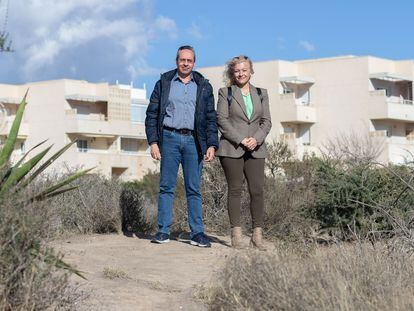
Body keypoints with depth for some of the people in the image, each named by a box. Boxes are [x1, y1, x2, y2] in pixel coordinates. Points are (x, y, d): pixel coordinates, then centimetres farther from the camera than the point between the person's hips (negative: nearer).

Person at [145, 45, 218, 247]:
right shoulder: (164, 83, 9)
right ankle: (163, 231, 5)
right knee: (166, 187, 0)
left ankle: (197, 233, 3)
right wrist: (153, 142, -4)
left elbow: (211, 118, 9)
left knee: (194, 188, 1)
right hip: (170, 138, 0)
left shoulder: (204, 86, 12)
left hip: (193, 141, 1)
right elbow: (152, 114, 6)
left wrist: (212, 145, -2)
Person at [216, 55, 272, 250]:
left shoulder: (261, 94, 16)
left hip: (255, 150, 3)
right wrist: (240, 140, -11)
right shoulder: (226, 93, 6)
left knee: (257, 190, -4)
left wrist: (256, 139, -7)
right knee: (235, 190, -1)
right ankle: (236, 234, 3)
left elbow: (267, 121, 11)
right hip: (231, 149, -2)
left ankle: (257, 235, 1)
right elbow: (221, 120, -2)